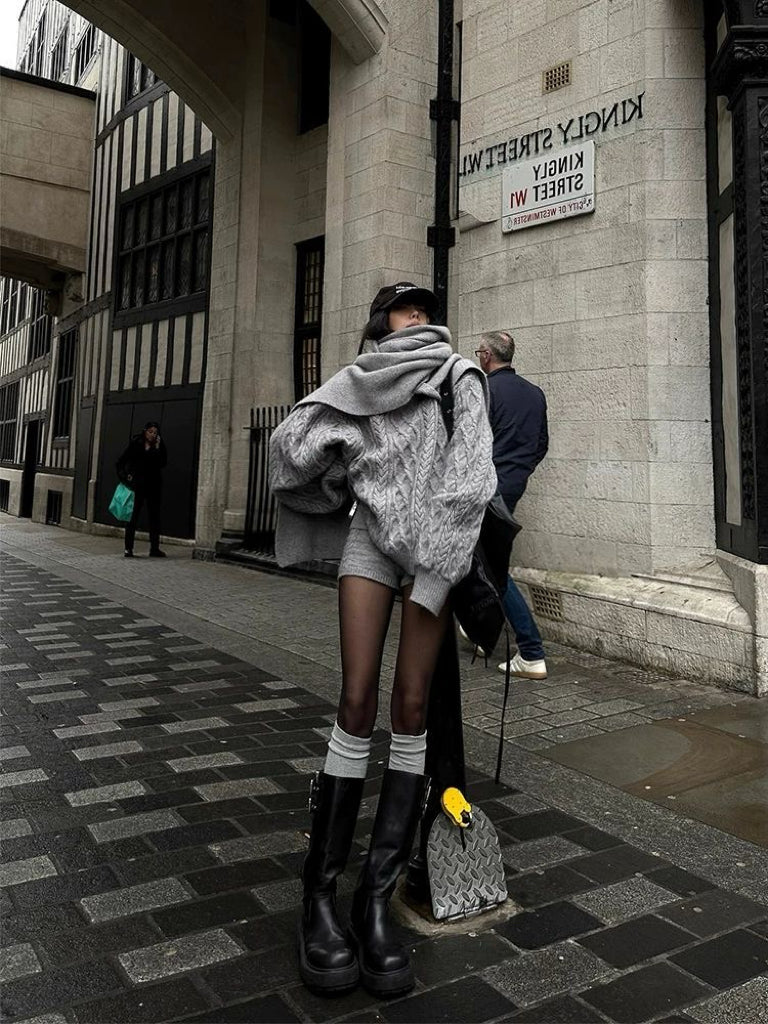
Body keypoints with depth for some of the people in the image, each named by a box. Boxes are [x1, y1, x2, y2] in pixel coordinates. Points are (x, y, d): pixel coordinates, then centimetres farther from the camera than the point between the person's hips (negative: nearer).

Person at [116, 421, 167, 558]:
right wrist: (125, 476, -6)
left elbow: (162, 464, -8)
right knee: (133, 515, -3)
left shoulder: (159, 446, 5)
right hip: (138, 485, -3)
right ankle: (128, 548, 1)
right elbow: (121, 462, 3)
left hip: (154, 485, 3)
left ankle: (155, 548, 12)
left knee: (155, 516, 6)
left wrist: (157, 448, -12)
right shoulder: (135, 444, -1)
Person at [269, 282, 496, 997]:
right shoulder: (355, 382, 15)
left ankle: (376, 897, 3)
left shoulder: (460, 375, 8)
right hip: (370, 535, 1)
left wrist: (435, 567, -12)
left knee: (411, 708, -5)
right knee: (357, 703, -8)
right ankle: (319, 893, 1)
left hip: (434, 542, 0)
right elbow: (291, 445, 13)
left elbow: (471, 472, -5)